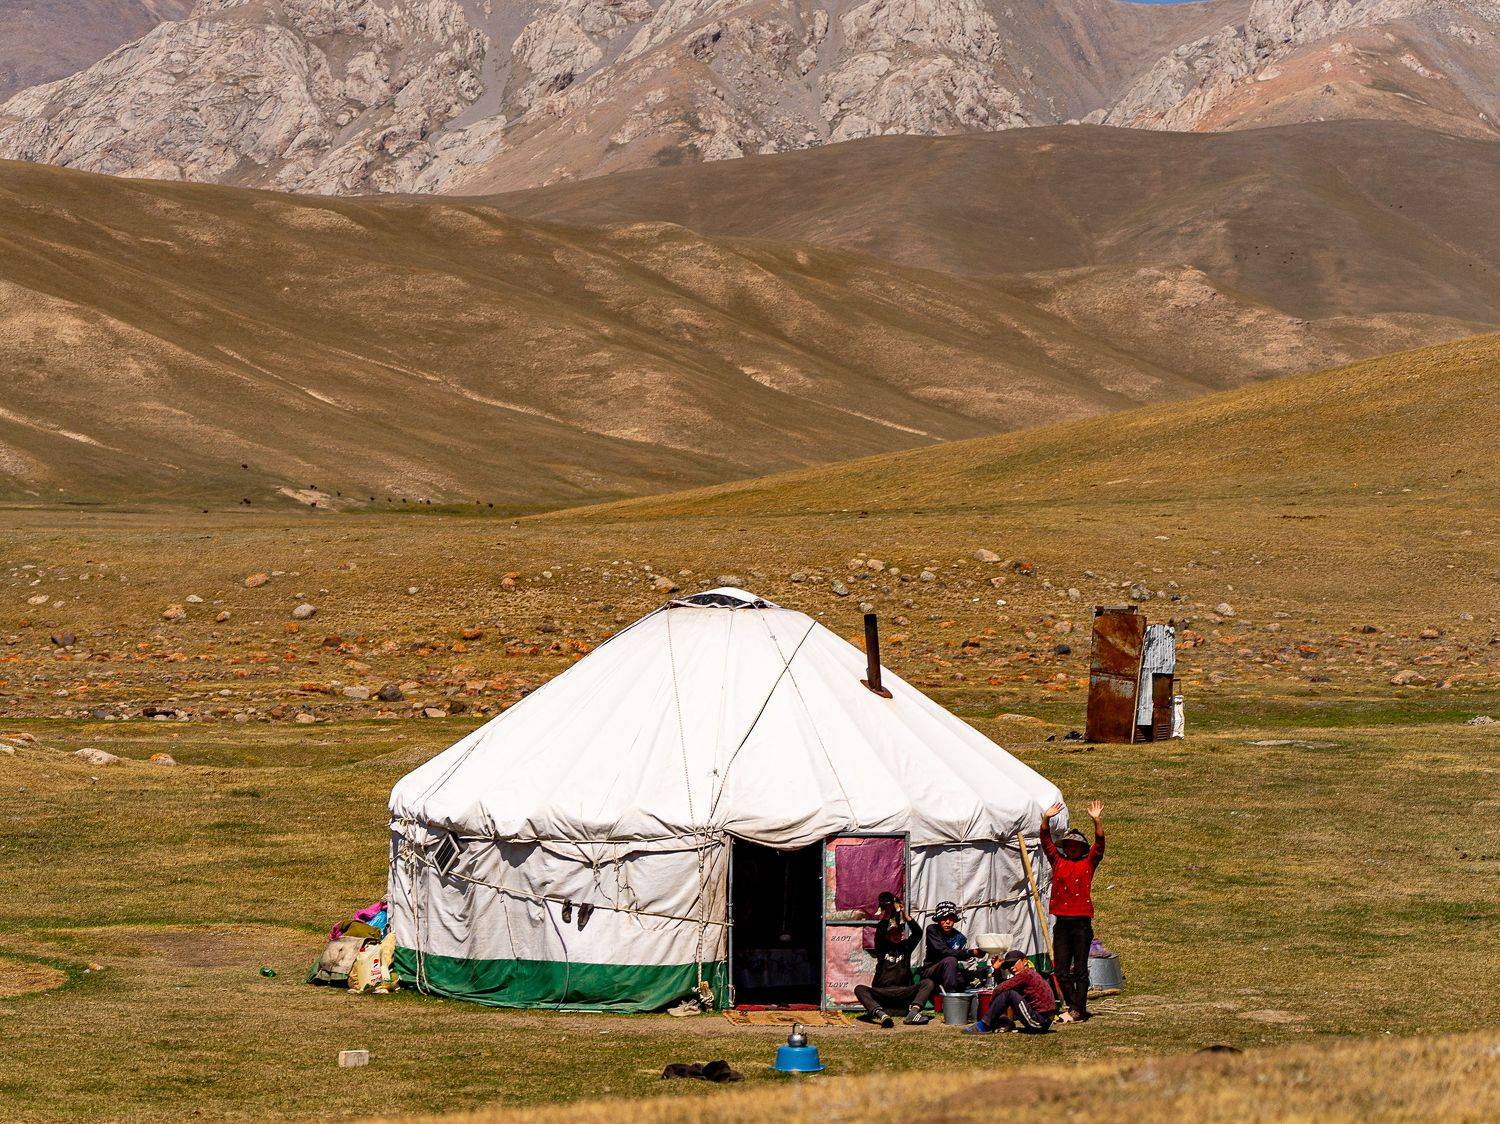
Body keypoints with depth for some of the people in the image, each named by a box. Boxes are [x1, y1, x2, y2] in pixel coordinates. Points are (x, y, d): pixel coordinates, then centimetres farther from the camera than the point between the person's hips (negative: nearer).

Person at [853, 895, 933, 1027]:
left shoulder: (905, 947, 16)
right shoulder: (882, 948, 13)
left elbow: (917, 934, 0)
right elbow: (879, 936, -8)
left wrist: (906, 916, -10)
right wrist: (886, 916, -15)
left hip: (903, 993, 1)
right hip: (882, 993, -1)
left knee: (927, 983, -22)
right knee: (860, 989, -28)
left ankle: (912, 1013, -45)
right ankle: (882, 1015, -53)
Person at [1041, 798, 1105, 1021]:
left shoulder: (1088, 863, 6)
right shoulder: (1058, 861, 12)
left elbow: (1100, 844, -5)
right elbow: (1046, 841, 8)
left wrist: (1097, 821, -18)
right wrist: (1046, 819, -6)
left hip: (1082, 921, -3)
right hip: (1061, 921, 3)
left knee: (1080, 969, -1)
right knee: (1061, 970, 4)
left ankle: (1080, 1009, 3)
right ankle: (1073, 1007, 15)